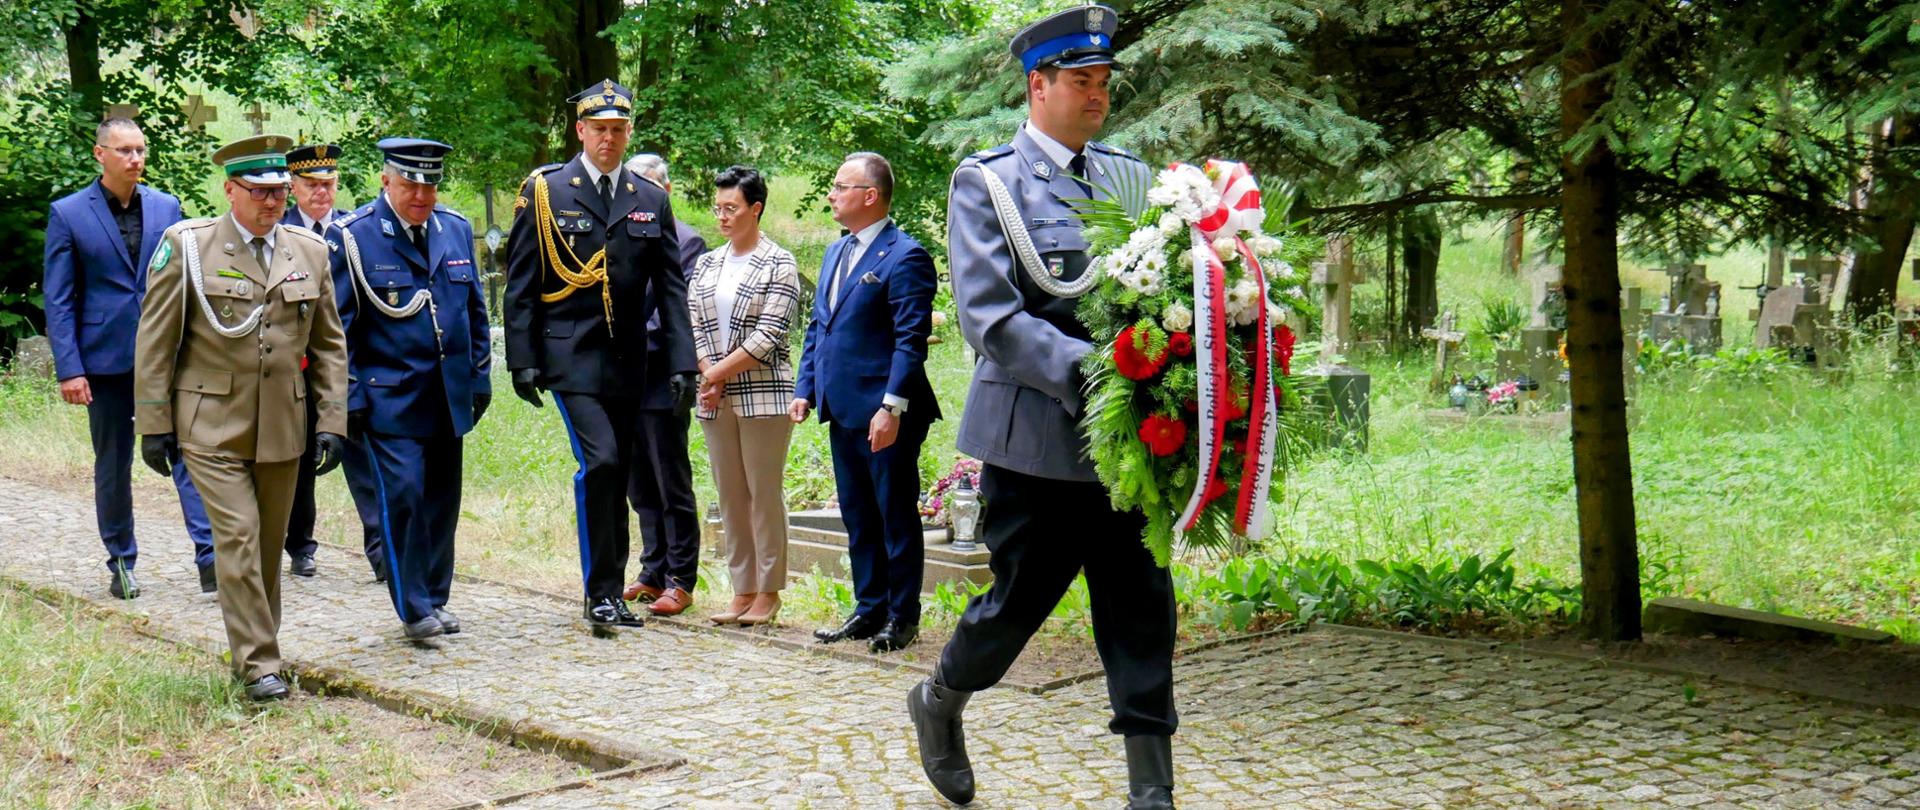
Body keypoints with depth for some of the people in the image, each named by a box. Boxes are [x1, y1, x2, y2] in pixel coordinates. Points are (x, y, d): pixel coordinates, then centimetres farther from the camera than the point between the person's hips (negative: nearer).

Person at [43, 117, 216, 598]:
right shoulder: (68, 214, 0)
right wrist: (68, 368, -8)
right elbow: (58, 299, -1)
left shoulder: (166, 207, 7)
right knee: (112, 464, 9)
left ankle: (209, 555, -12)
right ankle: (121, 562, 20)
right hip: (106, 356, -1)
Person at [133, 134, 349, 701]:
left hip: (282, 428, 4)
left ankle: (257, 647, 25)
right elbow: (154, 341, 0)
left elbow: (329, 344, 13)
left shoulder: (311, 252, 8)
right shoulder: (186, 246, -2)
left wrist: (332, 420, 5)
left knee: (270, 544, 10)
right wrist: (154, 424, -3)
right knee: (237, 537, -11)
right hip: (212, 426, -4)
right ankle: (257, 664, -6)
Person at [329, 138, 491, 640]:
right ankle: (413, 607, -2)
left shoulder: (456, 230, 10)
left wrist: (480, 377, 15)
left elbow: (475, 310, 18)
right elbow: (337, 325, -4)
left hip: (448, 398, 5)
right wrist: (349, 396, -7)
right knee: (402, 494, -11)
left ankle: (434, 598, 21)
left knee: (442, 498, 9)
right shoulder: (352, 237, -5)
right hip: (389, 398, -5)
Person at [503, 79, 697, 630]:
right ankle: (601, 591, -9)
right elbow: (520, 284, 0)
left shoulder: (651, 201, 10)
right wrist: (523, 359, -7)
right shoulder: (544, 192, 1)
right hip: (569, 352, -4)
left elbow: (671, 289, 9)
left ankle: (612, 591, 18)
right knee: (599, 461, -18)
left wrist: (681, 363, 1)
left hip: (627, 358, 4)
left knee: (618, 476, 7)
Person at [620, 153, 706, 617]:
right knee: (641, 487, 13)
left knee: (673, 487, -1)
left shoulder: (686, 242, -5)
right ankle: (654, 574, 22)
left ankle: (681, 581, 5)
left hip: (661, 382, -7)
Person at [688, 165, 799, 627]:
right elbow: (694, 326, 10)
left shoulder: (779, 265, -4)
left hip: (763, 394, -6)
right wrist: (709, 378, -5)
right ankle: (742, 590, 14)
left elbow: (767, 336, -11)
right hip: (716, 398, 6)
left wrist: (720, 372, -10)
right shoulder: (707, 265, 14)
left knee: (764, 492, -3)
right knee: (729, 495, 7)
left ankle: (768, 592, 5)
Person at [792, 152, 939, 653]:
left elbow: (911, 339, -17)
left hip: (886, 415, -9)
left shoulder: (904, 256, -12)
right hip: (843, 410, 9)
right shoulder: (835, 253, 16)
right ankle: (869, 609, 24)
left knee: (896, 517, 2)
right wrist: (805, 389, 11)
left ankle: (903, 617, 12)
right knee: (857, 517, 15)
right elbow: (817, 327, 21)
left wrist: (892, 407, -22)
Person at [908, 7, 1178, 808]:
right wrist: (1090, 374, -24)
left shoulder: (1130, 177, 12)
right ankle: (939, 701, 36)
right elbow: (989, 316, -14)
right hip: (1034, 434, -4)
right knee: (1021, 596, 7)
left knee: (1142, 607, 2)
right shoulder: (986, 181, -4)